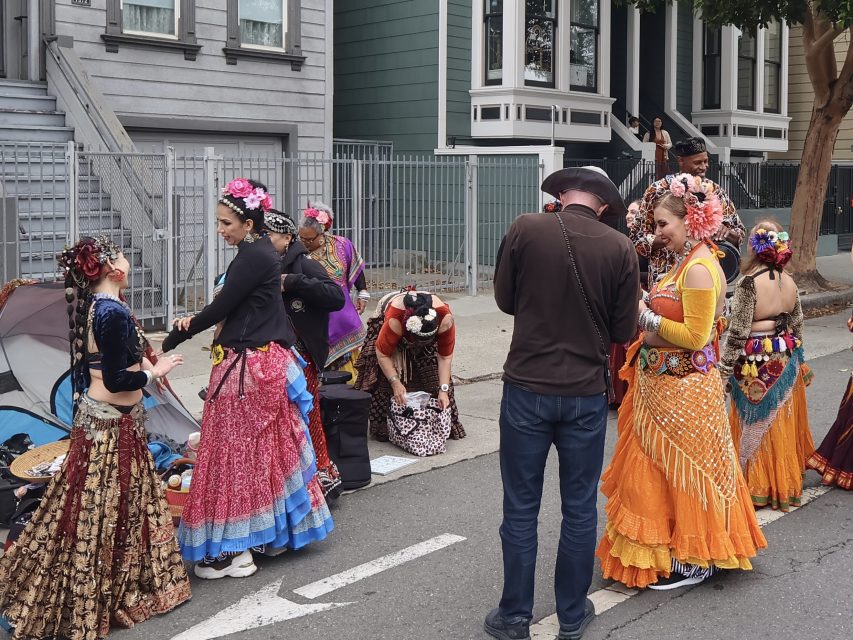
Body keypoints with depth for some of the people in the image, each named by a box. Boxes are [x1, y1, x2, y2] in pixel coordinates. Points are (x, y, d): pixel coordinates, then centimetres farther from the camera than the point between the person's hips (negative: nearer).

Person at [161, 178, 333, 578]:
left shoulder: (252, 257, -18)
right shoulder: (261, 252, 12)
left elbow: (222, 307, -17)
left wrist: (173, 340, -6)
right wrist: (194, 321, 0)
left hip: (246, 367, -10)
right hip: (267, 361, 10)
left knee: (237, 453, -1)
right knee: (266, 449, 17)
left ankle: (232, 549, 7)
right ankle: (274, 531, 29)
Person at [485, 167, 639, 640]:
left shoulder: (524, 229, -8)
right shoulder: (620, 248, -6)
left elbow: (504, 300, 4)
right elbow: (623, 331, 0)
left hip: (527, 389, -1)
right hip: (586, 394, 1)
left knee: (521, 509, 10)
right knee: (579, 509, 14)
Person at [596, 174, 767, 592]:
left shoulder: (699, 268, -20)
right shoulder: (688, 261, 10)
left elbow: (695, 336, -23)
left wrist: (645, 316, -16)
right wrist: (645, 313, 2)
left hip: (682, 391, -9)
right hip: (664, 385, 9)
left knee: (680, 471, 3)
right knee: (663, 470, 17)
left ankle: (693, 561, 18)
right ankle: (668, 549, 32)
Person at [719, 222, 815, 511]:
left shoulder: (749, 283, -19)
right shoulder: (789, 282, 1)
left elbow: (738, 333, -19)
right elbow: (797, 325, 11)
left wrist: (724, 371, -12)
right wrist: (797, 362, 23)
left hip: (756, 368, -6)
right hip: (786, 363, 6)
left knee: (756, 429, 6)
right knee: (782, 424, 18)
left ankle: (758, 487, 15)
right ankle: (785, 482, 31)